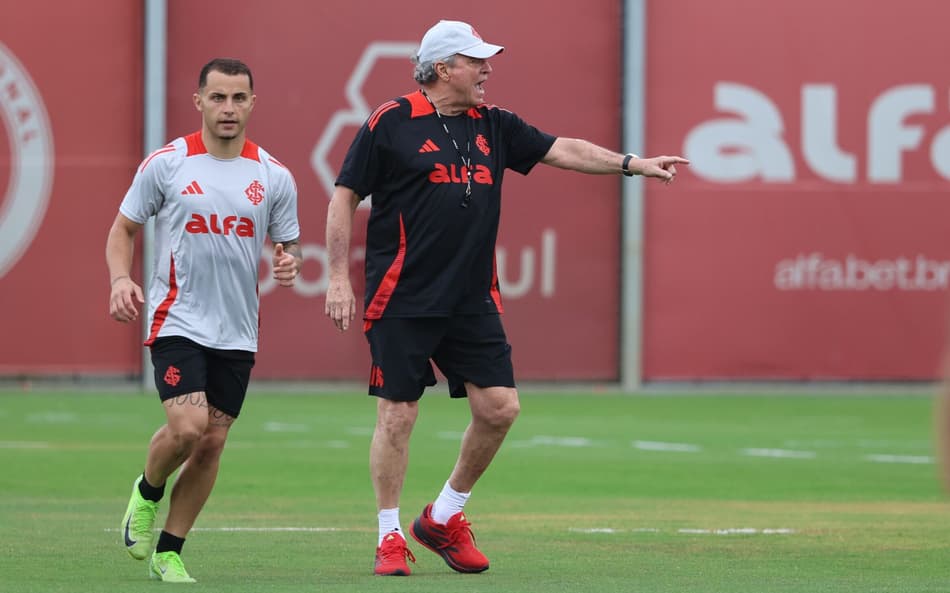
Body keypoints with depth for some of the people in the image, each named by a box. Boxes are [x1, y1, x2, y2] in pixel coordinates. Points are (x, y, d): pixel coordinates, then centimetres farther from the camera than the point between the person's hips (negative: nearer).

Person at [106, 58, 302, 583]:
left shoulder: (274, 177, 4)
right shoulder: (165, 164, -3)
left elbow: (288, 245, 14)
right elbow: (123, 229, 6)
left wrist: (289, 263, -11)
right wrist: (120, 279, -12)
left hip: (237, 333, 3)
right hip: (176, 322, -3)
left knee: (212, 442, 2)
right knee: (187, 427, -19)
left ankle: (168, 553, 16)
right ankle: (147, 492, 14)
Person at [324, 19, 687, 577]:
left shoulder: (492, 124, 12)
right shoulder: (392, 123, -5)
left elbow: (561, 150, 12)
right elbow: (344, 197, -3)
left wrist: (634, 164, 1)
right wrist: (339, 278, -8)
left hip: (473, 301, 6)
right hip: (403, 300, -6)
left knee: (500, 406, 0)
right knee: (398, 414, -3)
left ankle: (445, 518, 17)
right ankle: (390, 536, 9)